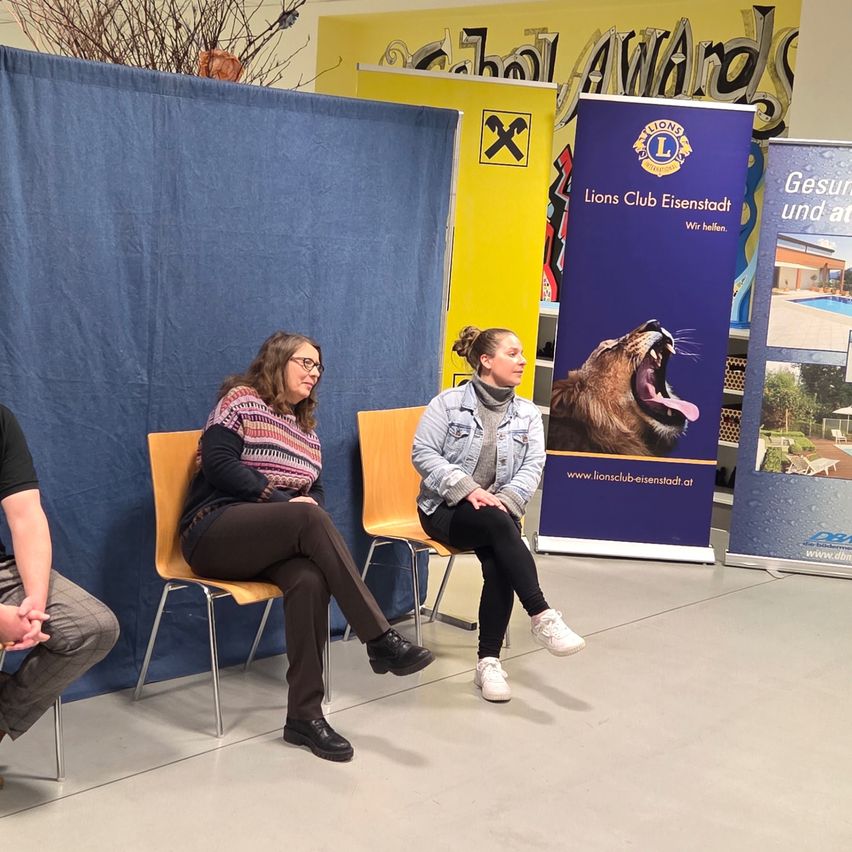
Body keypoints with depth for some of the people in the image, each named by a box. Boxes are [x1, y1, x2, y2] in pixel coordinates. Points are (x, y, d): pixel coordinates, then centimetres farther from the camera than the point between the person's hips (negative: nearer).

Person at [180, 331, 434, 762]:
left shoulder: (305, 428, 22)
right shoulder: (241, 400, 2)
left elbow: (315, 491, 18)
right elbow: (218, 464, -11)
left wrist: (310, 507, -8)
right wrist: (282, 501, -15)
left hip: (270, 542, 6)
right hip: (214, 531, -5)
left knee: (310, 579, -32)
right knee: (311, 519, -34)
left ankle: (304, 714, -31)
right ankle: (381, 640, -36)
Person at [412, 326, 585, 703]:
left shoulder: (528, 413, 9)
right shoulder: (449, 403, -2)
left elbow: (533, 466, 0)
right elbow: (423, 453, -9)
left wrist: (505, 500, -19)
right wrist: (467, 489, -21)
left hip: (496, 511, 3)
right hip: (446, 509, -3)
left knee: (498, 565, -29)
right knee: (499, 525, -35)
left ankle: (489, 661, -22)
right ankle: (542, 617, -33)